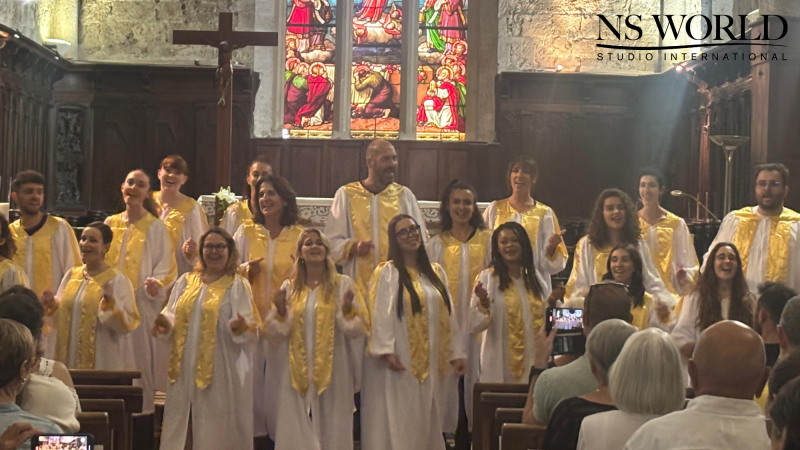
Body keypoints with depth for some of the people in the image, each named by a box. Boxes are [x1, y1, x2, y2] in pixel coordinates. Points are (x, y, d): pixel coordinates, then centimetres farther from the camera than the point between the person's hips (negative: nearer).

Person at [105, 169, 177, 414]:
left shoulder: (156, 227, 0)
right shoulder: (110, 224, 12)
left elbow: (166, 265, -4)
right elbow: (101, 262, 17)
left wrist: (156, 284, -23)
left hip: (143, 303, -4)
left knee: (141, 357, -3)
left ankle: (141, 409, 5)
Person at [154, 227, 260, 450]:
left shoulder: (237, 285, 3)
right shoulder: (186, 281, 14)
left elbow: (250, 326, -7)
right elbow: (172, 317, 11)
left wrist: (240, 328, -30)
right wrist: (165, 323, -11)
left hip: (219, 370, -4)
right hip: (185, 367, 4)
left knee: (215, 431, -3)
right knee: (183, 425, 4)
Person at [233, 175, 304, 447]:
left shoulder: (299, 236, 2)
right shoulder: (246, 231, 7)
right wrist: (245, 269, -11)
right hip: (252, 317, 1)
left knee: (281, 378, -2)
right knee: (253, 376, -1)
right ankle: (256, 431, 11)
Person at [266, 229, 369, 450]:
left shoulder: (343, 284, 1)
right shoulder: (289, 287, 8)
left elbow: (358, 328, -4)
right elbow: (280, 332, 6)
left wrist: (347, 309, -21)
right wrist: (280, 311, -11)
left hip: (332, 369, -2)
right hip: (298, 371, 2)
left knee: (331, 429, 1)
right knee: (297, 432, 1)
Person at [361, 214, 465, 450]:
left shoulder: (436, 273, 14)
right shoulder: (388, 273, -3)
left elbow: (448, 316, 13)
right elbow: (381, 314, -12)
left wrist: (456, 353, 8)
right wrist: (387, 351, -22)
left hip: (430, 363, 5)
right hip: (400, 362, -5)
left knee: (427, 423, 7)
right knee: (398, 421, -5)